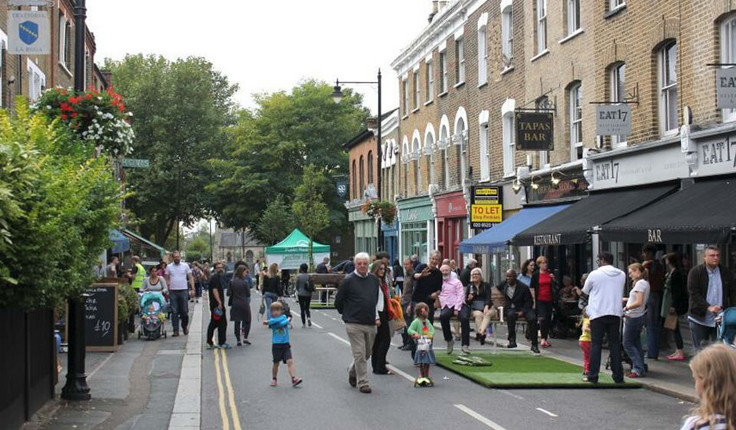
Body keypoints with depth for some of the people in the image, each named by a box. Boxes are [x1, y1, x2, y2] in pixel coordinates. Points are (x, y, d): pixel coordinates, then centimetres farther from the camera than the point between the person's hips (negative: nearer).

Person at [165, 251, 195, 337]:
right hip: (173, 291, 0)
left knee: (184, 311, 3)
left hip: (183, 291, 0)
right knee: (174, 312, -1)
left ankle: (185, 327, 25)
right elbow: (167, 279, 7)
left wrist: (192, 289, -4)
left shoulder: (185, 266, 5)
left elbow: (190, 278, 5)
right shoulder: (169, 267, 6)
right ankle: (176, 330, 2)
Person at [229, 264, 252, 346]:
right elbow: (248, 294, -6)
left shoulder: (231, 282, -2)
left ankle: (238, 340, 8)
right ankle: (245, 338, 5)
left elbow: (228, 293, -1)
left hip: (235, 304, 3)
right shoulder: (245, 282, -12)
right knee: (247, 320, 12)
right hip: (244, 303, -3)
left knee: (237, 322, 8)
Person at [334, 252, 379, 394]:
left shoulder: (374, 280, 8)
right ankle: (363, 383, 2)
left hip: (371, 323, 5)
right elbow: (338, 301, -1)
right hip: (354, 324, -5)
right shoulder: (348, 280, -9)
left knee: (367, 353, 15)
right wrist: (346, 314, 8)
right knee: (359, 354, -5)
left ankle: (352, 372, 38)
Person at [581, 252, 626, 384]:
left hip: (598, 314, -3)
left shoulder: (595, 274, -5)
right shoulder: (621, 275, 6)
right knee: (615, 344, 8)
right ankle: (618, 376, 8)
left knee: (596, 345, 2)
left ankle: (593, 376, 2)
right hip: (615, 313, 3)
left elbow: (585, 292, 8)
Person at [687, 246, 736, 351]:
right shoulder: (695, 272, -4)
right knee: (700, 350, 3)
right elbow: (693, 293, -11)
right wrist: (708, 307, -22)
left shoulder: (726, 272, 7)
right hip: (699, 319, -3)